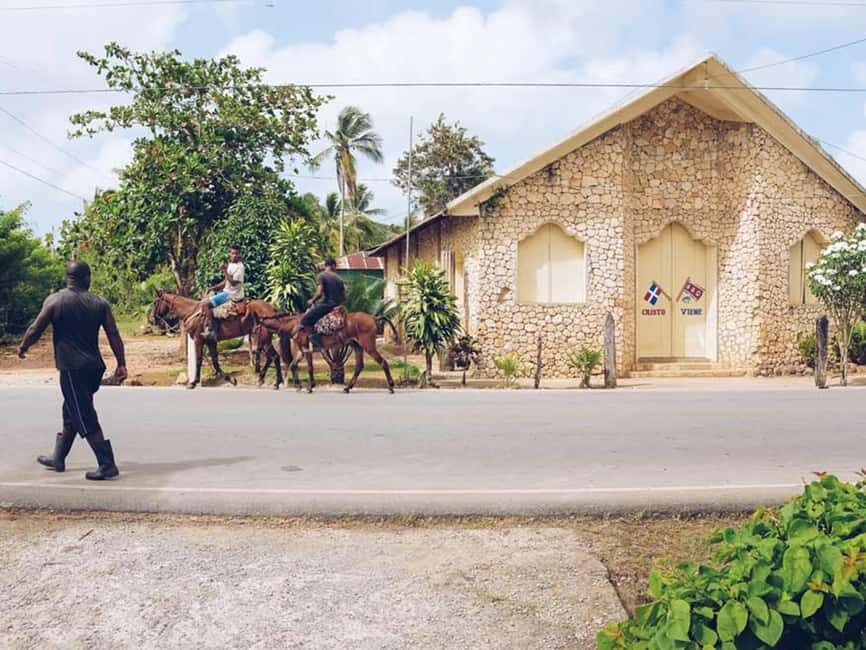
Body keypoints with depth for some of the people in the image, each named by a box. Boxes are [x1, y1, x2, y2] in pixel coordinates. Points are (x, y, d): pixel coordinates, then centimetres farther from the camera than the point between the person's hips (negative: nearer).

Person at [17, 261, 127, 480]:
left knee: (86, 419, -3)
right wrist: (121, 364, 5)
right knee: (71, 413, 21)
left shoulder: (54, 301, -5)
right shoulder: (100, 303, 3)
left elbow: (35, 330, 0)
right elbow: (114, 335, 0)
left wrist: (22, 348, 19)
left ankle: (107, 465, -5)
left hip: (71, 368, -5)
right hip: (94, 367, 5)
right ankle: (58, 458, 34)